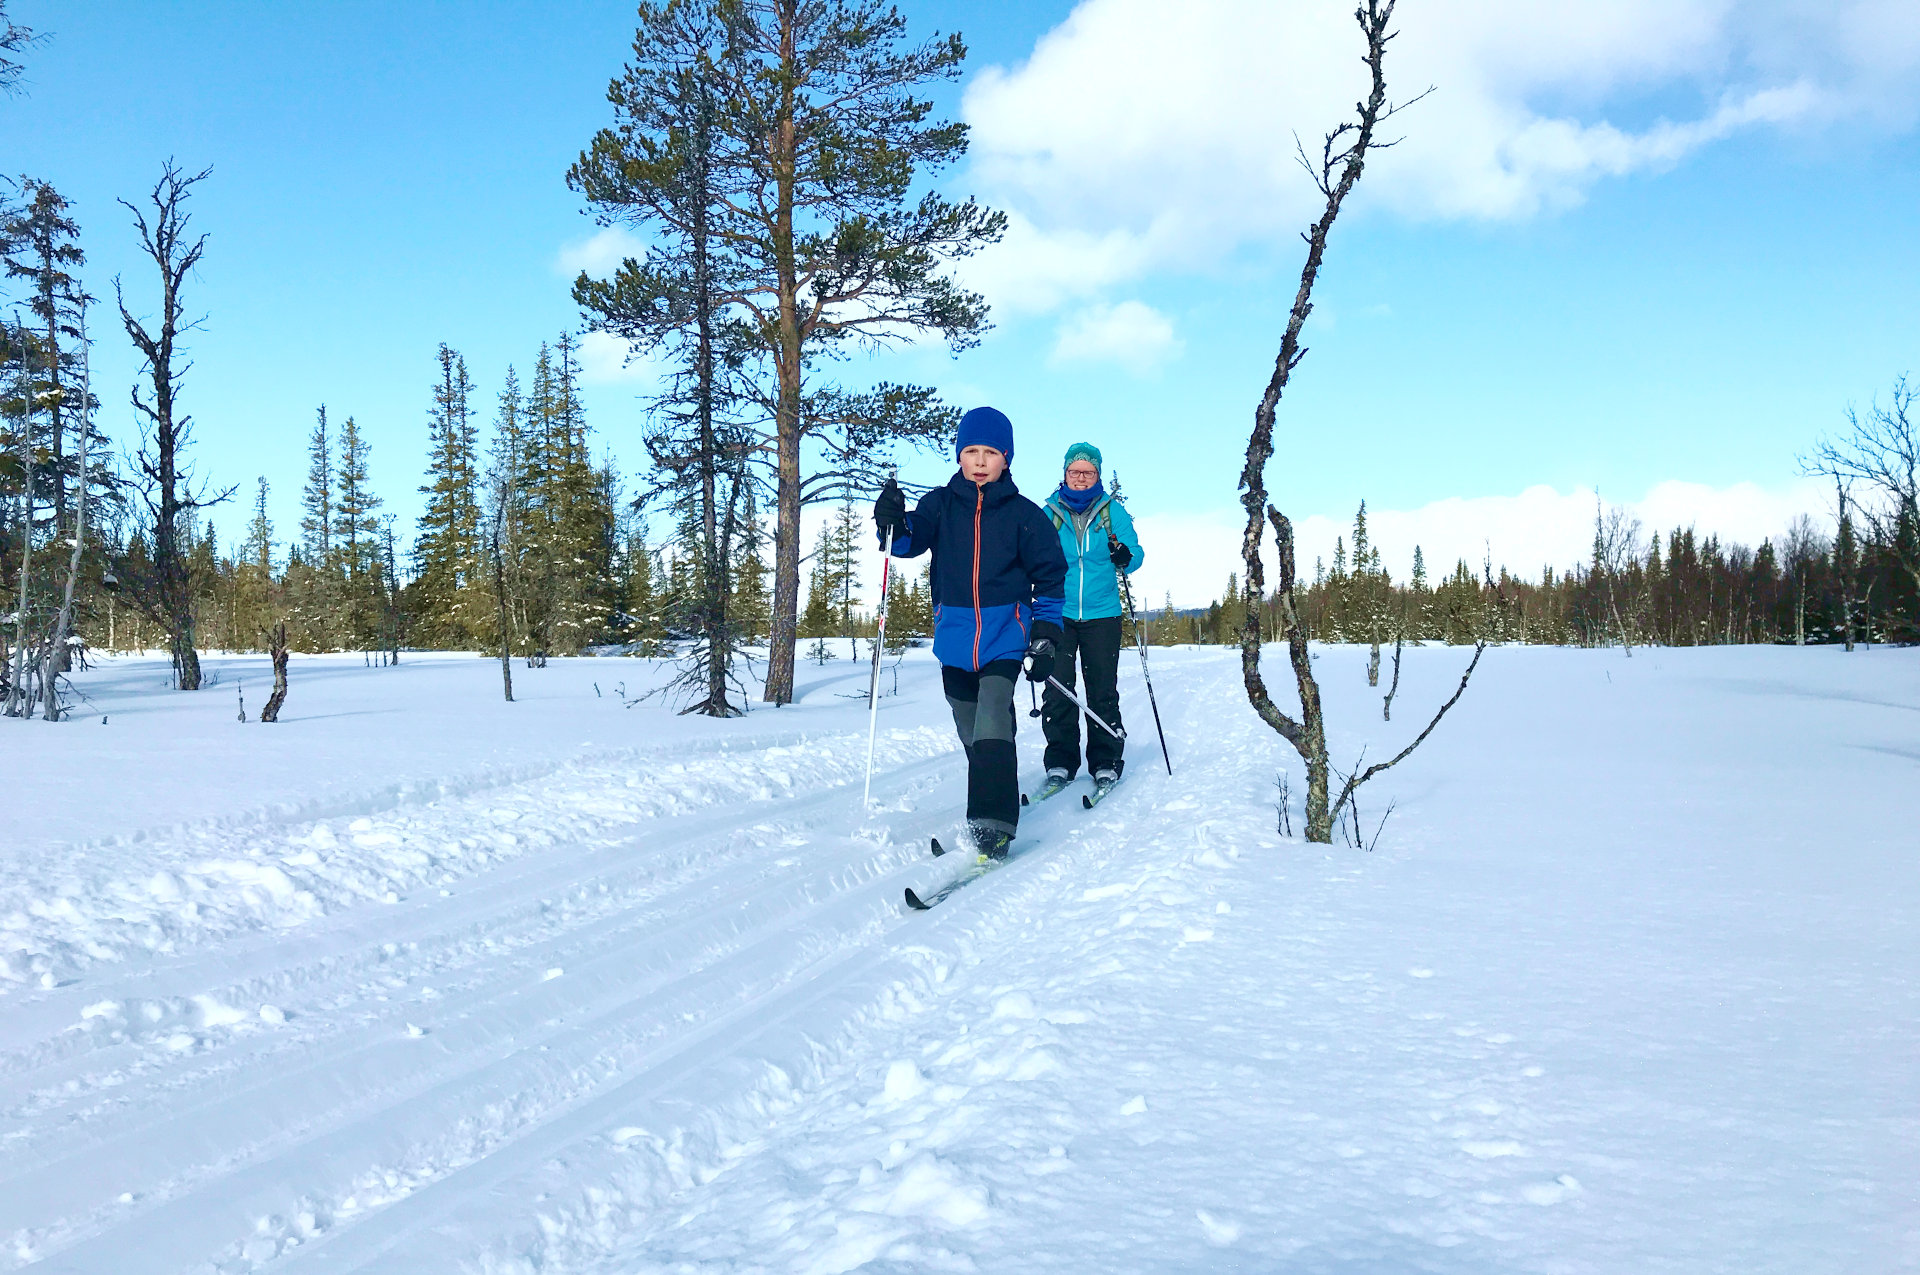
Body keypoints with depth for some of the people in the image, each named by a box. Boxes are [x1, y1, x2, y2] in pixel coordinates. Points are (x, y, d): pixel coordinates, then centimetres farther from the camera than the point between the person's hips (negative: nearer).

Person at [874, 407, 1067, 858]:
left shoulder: (1024, 515, 0)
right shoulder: (942, 504, 4)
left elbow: (1049, 576, 4)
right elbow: (911, 540, -9)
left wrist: (1045, 637, -3)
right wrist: (893, 522, -32)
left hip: (1005, 635, -3)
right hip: (954, 638, 3)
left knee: (991, 726, -19)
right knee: (972, 733, 13)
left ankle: (993, 821, -20)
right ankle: (994, 800, 32)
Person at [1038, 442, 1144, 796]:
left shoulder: (1113, 511, 6)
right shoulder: (1049, 513, 8)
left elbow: (1135, 553, 1)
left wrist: (1125, 556, -22)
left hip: (1101, 615, -1)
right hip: (1058, 614, 1)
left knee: (1103, 693, 0)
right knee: (1058, 691, -4)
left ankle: (1106, 763, 8)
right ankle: (1060, 763, 5)